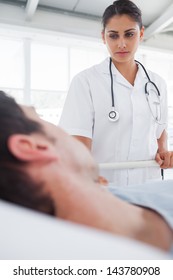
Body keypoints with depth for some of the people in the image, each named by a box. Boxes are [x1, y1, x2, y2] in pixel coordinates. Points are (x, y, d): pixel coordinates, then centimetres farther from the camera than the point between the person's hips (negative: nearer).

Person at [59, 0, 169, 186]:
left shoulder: (157, 84, 5)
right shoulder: (85, 81, -9)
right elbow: (79, 136, -18)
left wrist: (162, 150, -1)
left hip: (148, 185, 4)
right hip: (104, 187, -4)